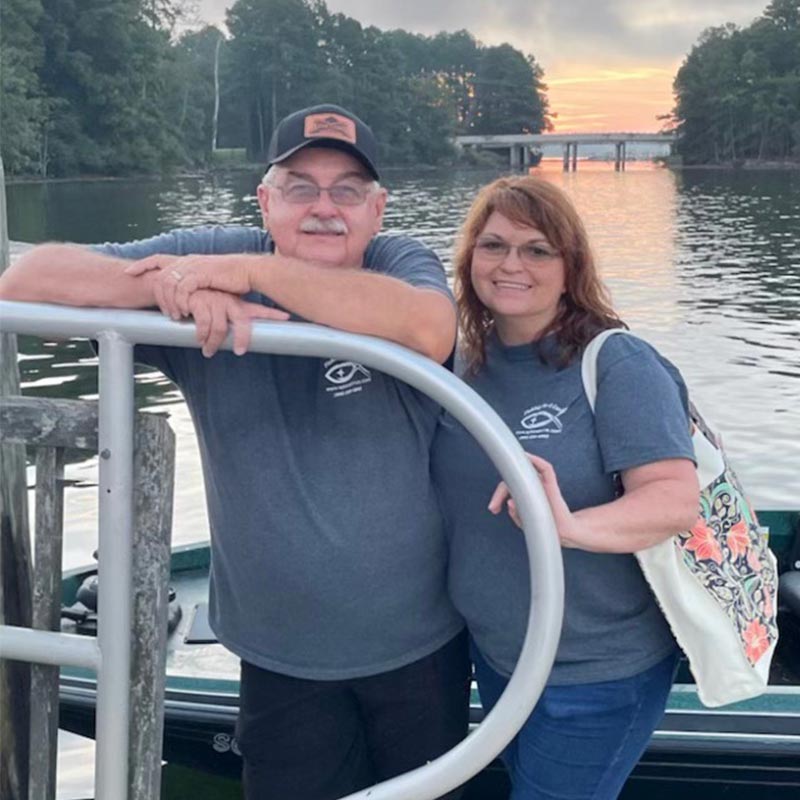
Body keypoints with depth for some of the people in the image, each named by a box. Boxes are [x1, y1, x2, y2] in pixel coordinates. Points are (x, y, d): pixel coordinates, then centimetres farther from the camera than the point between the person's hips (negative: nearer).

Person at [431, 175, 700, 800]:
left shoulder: (619, 364, -20)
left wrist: (572, 526, -46)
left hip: (597, 676, -6)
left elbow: (677, 498, -29)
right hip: (495, 654, 6)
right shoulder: (467, 361, -1)